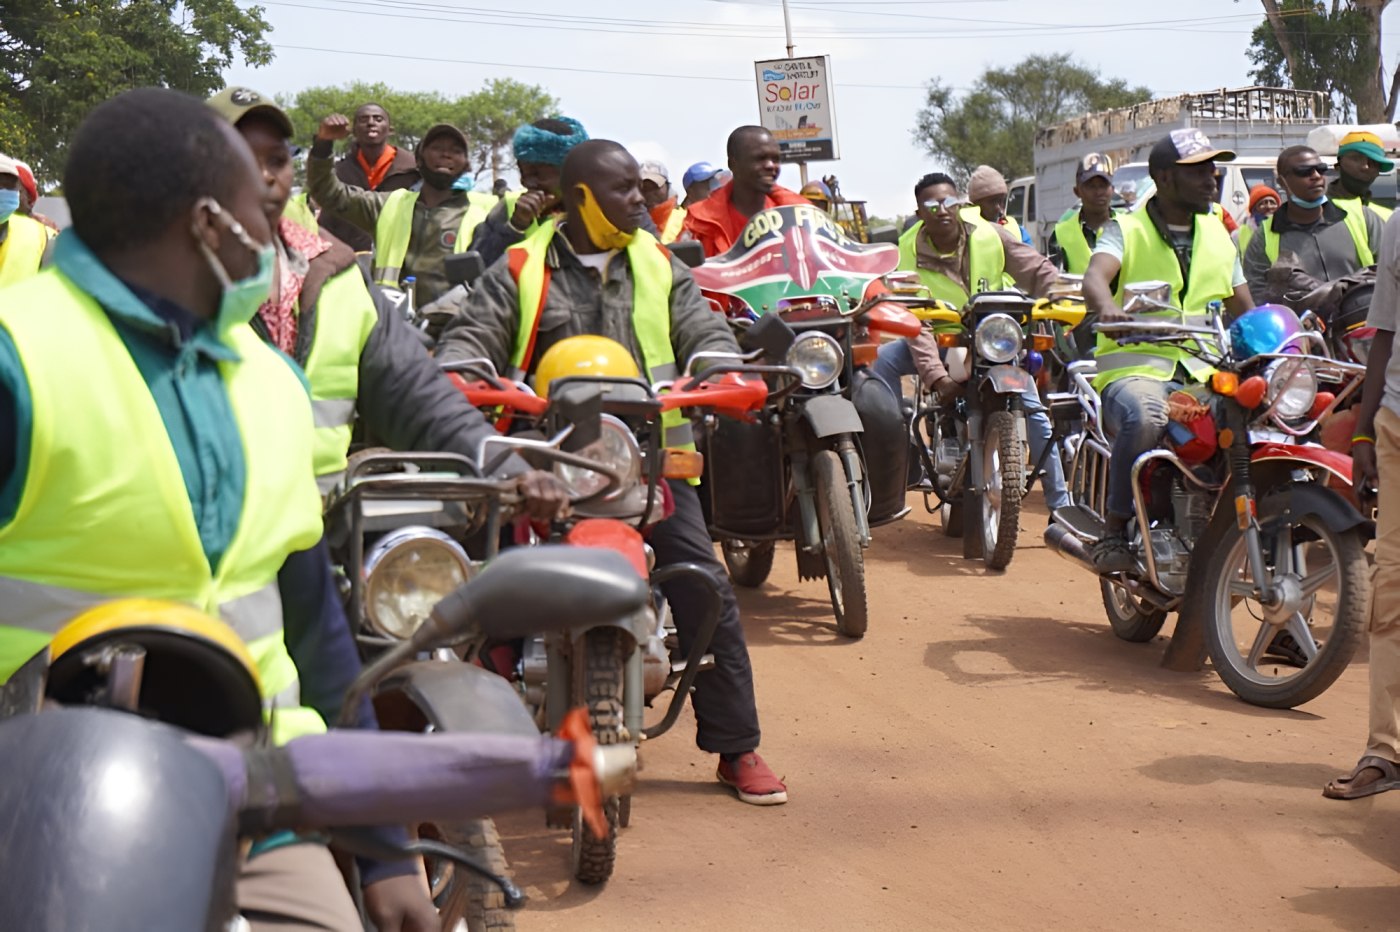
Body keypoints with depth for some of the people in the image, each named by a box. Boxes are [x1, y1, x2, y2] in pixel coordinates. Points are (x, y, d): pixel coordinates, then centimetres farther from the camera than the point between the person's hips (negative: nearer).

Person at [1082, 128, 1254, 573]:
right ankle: (1113, 531, -20)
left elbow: (1245, 309, 20)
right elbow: (1095, 276, -19)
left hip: (1200, 370, 5)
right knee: (1144, 421, -38)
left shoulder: (1218, 234, 19)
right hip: (1134, 366, -5)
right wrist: (1108, 307, -43)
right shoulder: (1126, 230, 2)